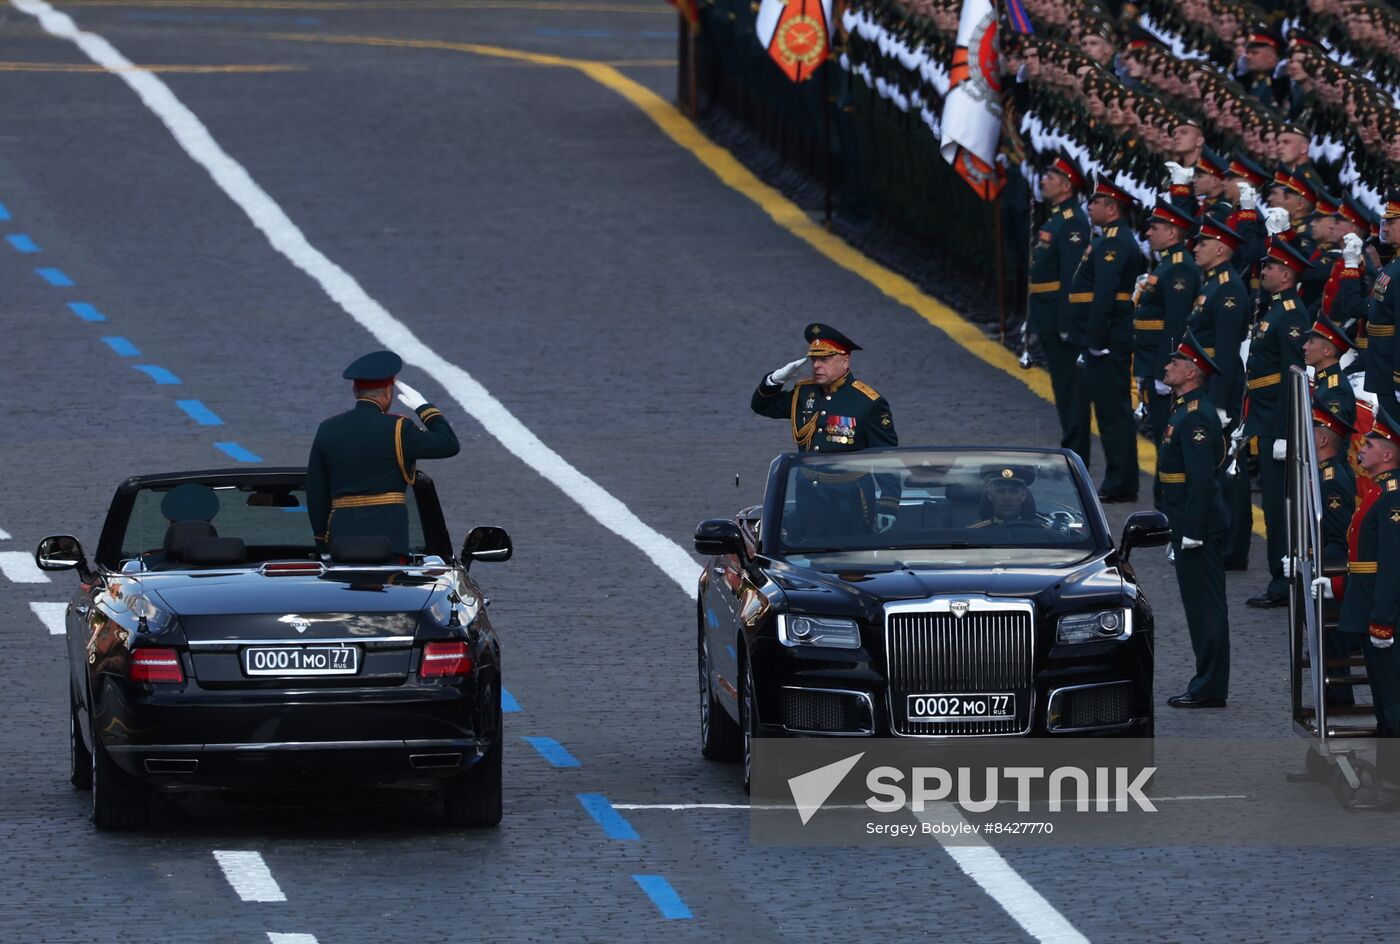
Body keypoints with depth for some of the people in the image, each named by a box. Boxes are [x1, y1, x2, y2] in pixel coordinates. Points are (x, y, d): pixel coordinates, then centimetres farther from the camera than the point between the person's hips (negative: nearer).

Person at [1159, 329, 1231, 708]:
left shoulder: (1197, 417, -18)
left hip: (1199, 527, -11)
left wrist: (1192, 532, -23)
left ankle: (1210, 688, -3)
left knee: (1205, 605, -6)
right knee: (1201, 606, 13)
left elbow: (1202, 478, -23)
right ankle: (1208, 684, 19)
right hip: (1191, 527, 11)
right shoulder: (1187, 412, 14)